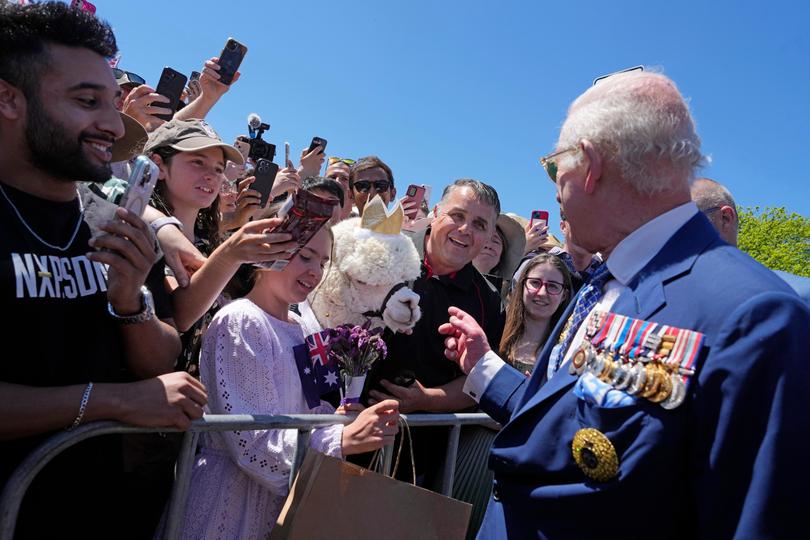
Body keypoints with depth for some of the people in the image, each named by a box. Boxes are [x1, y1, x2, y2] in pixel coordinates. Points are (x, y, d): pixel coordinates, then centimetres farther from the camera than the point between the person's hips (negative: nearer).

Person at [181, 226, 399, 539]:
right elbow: (250, 439, -24)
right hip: (233, 496, -7)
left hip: (284, 490, 7)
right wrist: (343, 440, -31)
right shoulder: (241, 322, -17)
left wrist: (349, 421, -11)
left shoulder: (300, 330, 5)